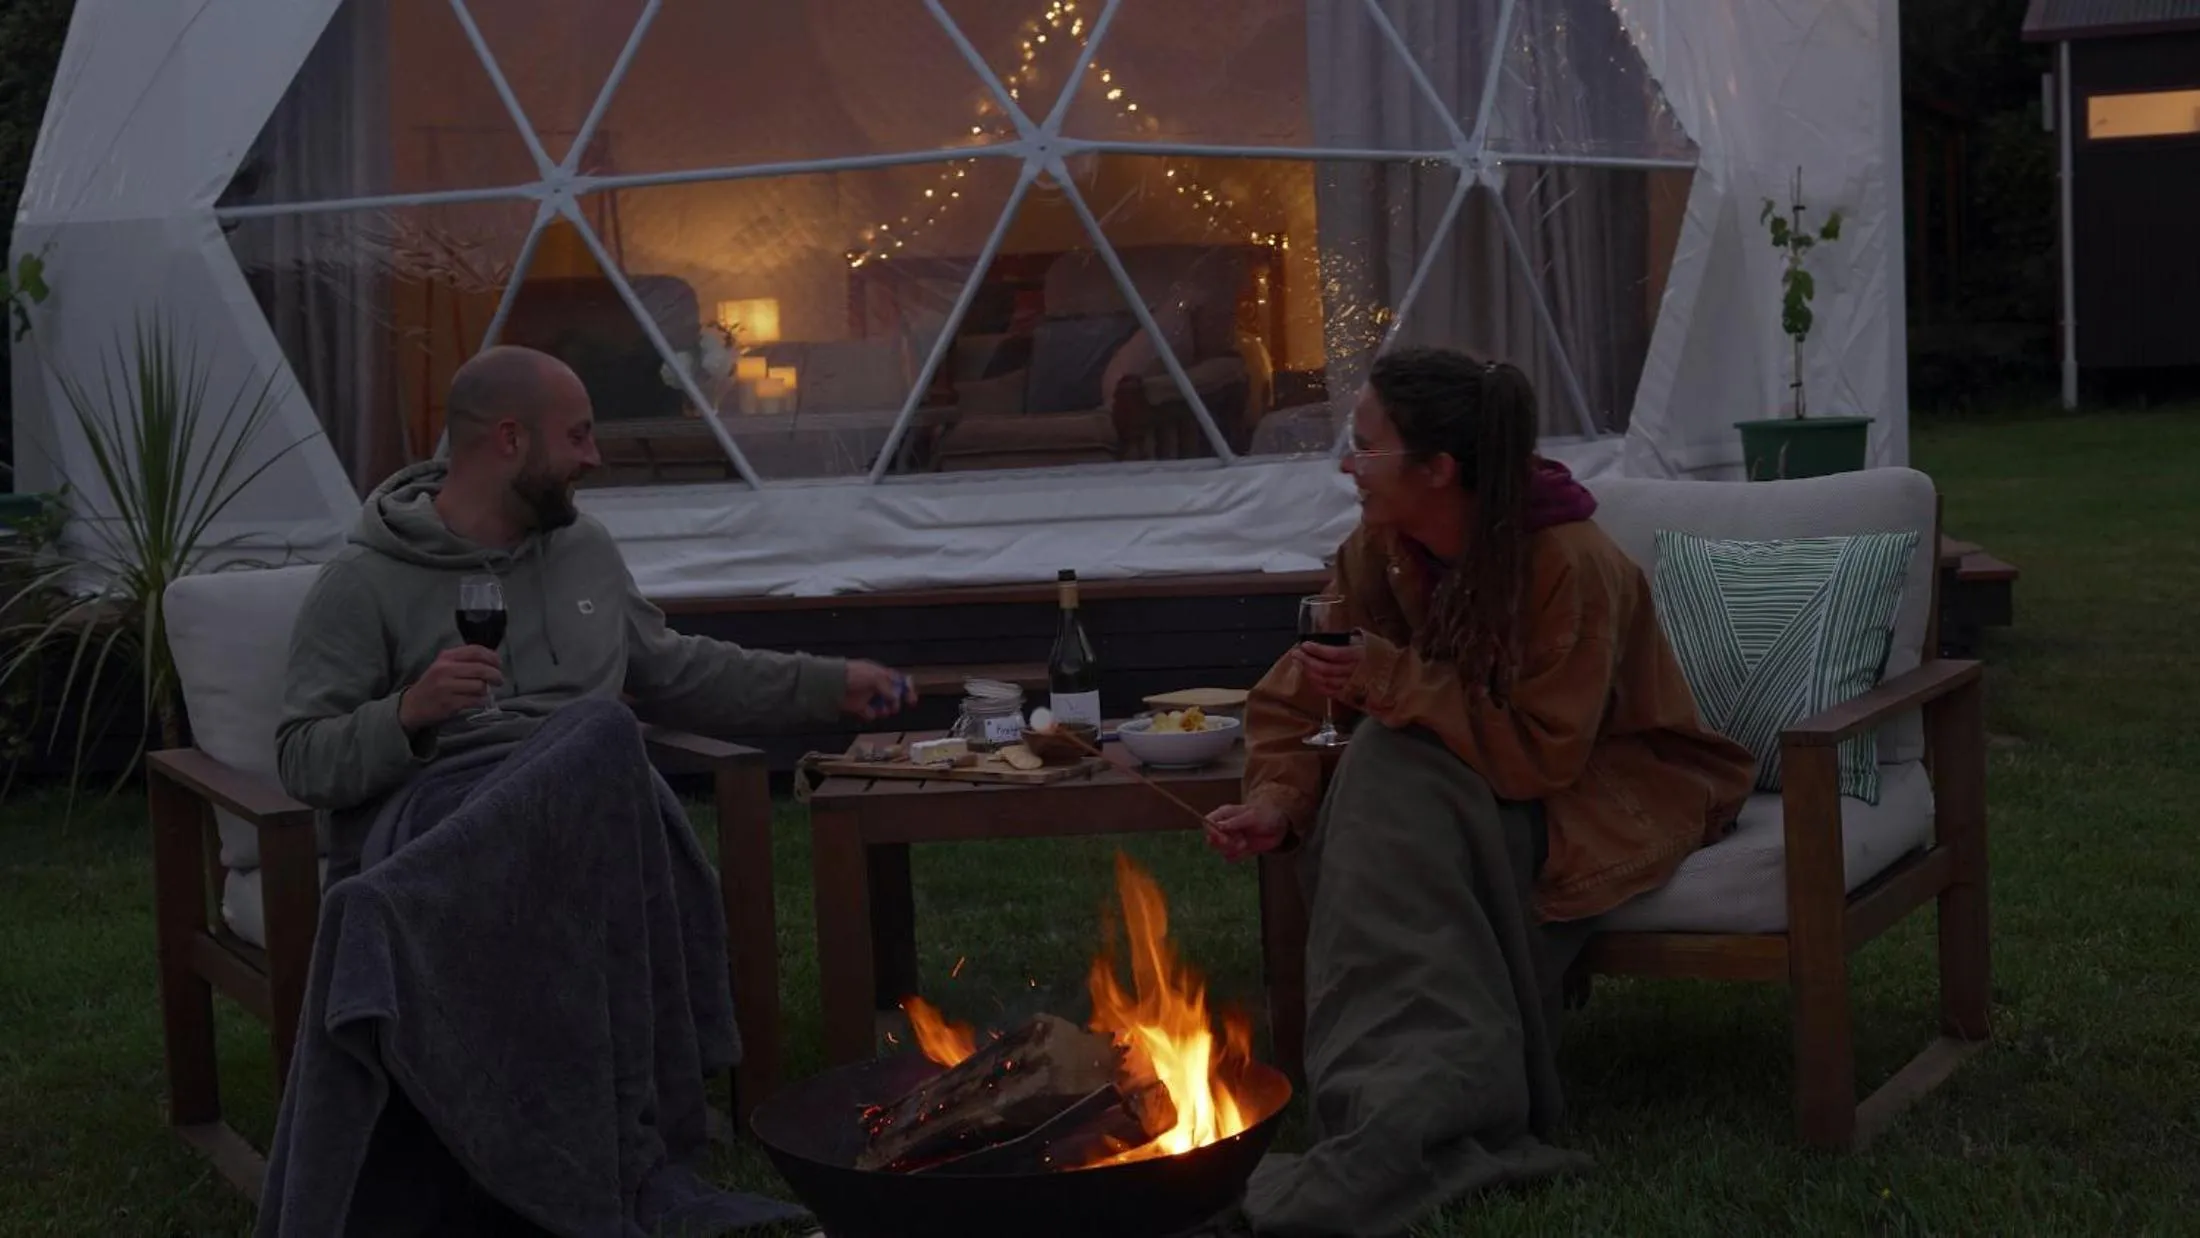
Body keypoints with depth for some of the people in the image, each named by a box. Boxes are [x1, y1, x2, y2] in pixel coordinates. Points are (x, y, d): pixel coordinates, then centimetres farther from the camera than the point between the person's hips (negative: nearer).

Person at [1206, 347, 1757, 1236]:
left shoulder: (1568, 562, -25)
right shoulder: (1381, 549, -7)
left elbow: (1543, 755, -27)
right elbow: (1309, 687, -1)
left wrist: (1396, 683, -30)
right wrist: (1281, 794, -20)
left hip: (1620, 786, -6)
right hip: (1482, 786, 6)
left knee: (1400, 786, -32)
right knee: (1376, 799, -28)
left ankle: (1419, 1124, -35)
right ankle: (1422, 1097, -28)